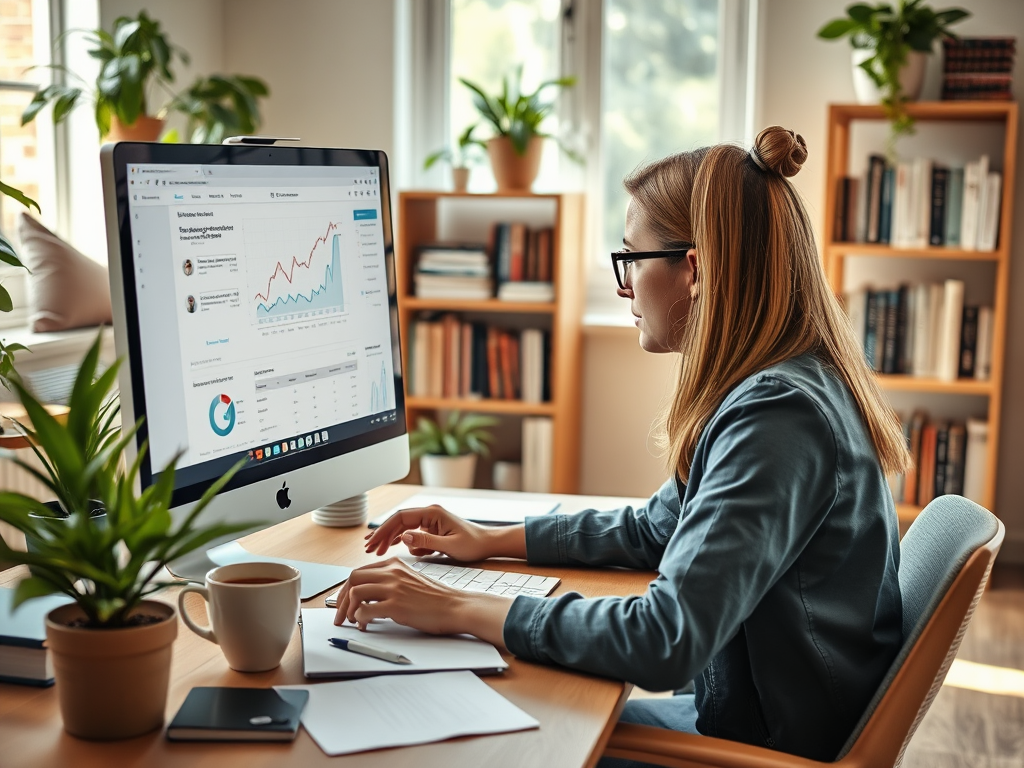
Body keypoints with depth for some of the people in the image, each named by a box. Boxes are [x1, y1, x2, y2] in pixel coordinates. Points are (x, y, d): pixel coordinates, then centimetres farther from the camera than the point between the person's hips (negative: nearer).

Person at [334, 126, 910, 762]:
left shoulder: (779, 416, -28)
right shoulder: (777, 387, 5)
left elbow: (667, 642, -33)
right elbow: (656, 528, 17)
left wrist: (461, 610, -26)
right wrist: (490, 541, 11)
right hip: (747, 711, 8)